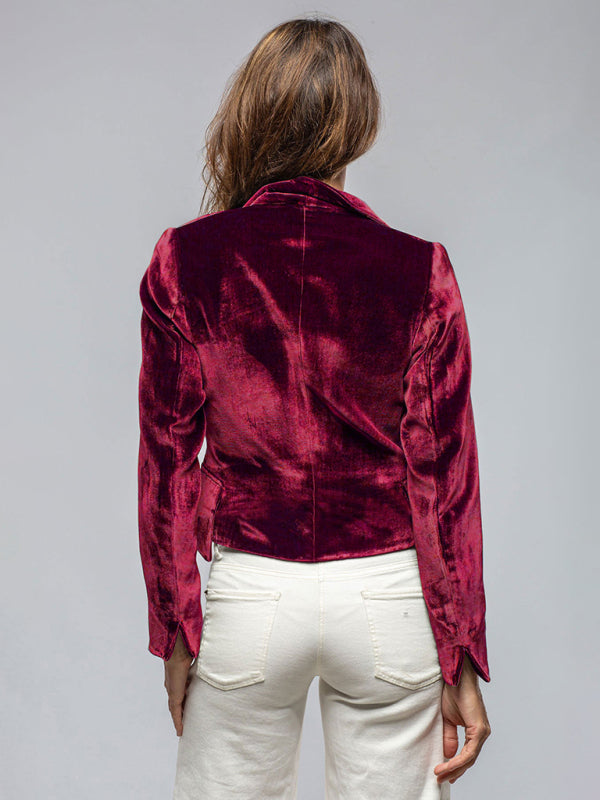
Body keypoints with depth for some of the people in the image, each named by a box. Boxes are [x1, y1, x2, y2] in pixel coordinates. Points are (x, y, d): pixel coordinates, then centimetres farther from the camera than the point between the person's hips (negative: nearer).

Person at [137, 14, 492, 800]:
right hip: (389, 593, 0)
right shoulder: (420, 271, -9)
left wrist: (175, 634, 6)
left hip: (250, 594, 0)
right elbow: (444, 476, -7)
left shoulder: (185, 263, -7)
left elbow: (167, 463, -3)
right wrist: (461, 659, 2)